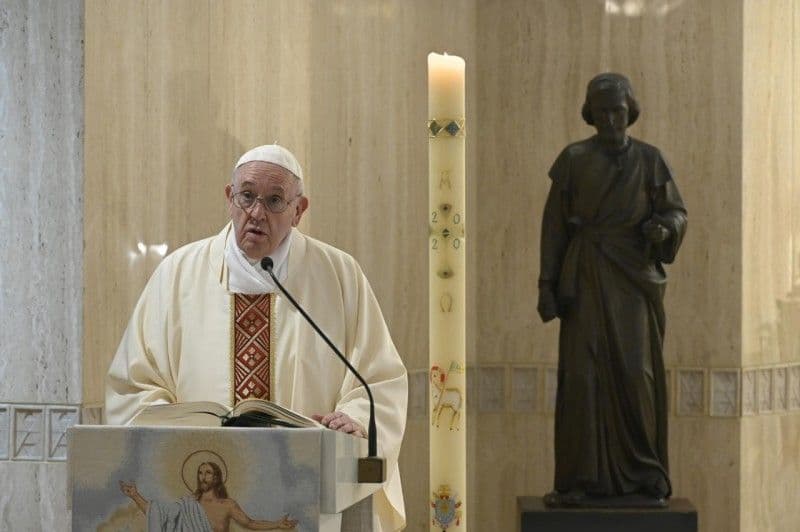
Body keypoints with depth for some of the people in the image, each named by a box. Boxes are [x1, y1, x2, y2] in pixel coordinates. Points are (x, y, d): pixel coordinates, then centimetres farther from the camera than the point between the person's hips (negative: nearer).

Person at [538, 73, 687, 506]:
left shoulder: (649, 159, 7)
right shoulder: (573, 159, 5)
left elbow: (676, 211, 7)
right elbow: (554, 224, 4)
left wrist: (664, 229, -17)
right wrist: (547, 285, -3)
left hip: (635, 279, 0)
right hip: (586, 280, 0)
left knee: (636, 375, -5)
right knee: (582, 377, -6)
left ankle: (642, 480, 3)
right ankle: (582, 482, -2)